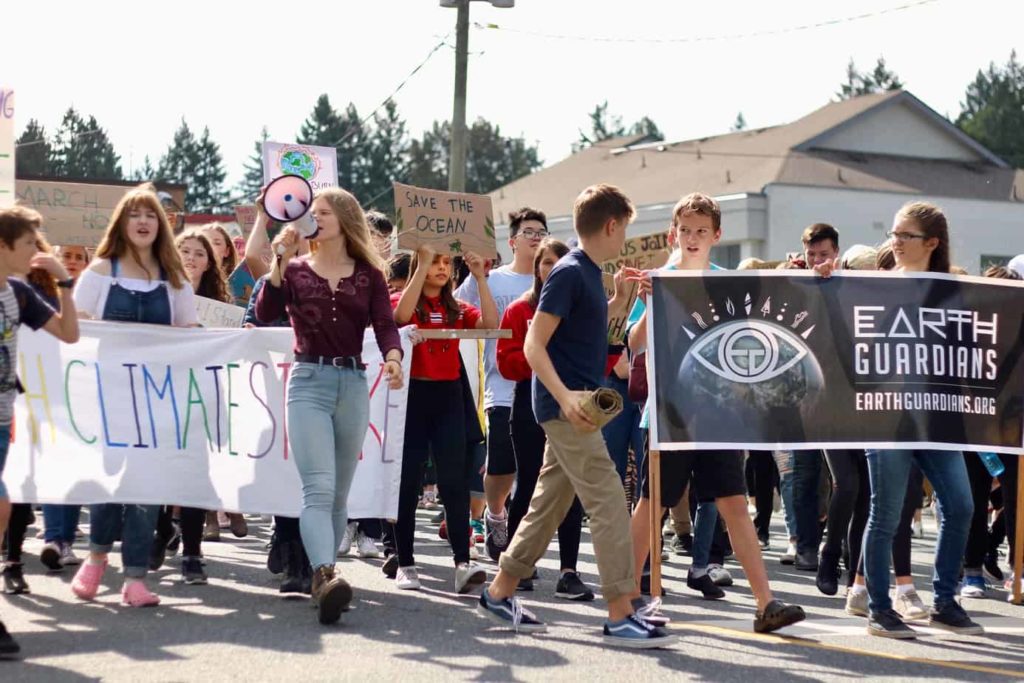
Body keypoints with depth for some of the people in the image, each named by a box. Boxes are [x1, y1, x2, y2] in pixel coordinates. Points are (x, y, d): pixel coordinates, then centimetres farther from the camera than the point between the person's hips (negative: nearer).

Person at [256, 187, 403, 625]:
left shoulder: (369, 275, 10)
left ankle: (322, 580, 18)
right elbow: (265, 314, -7)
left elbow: (385, 325, -1)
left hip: (353, 383, 3)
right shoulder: (296, 270, 8)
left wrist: (393, 357, -21)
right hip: (309, 381, -2)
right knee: (319, 489, -17)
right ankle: (326, 577, -31)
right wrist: (281, 261, -14)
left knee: (339, 494, 9)